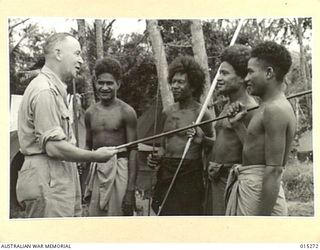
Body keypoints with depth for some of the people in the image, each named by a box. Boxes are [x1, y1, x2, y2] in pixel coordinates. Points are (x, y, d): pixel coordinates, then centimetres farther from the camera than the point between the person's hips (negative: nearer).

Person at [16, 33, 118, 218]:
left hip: (61, 180, 10)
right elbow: (54, 147, -21)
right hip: (47, 183, -10)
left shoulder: (56, 90, 20)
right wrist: (95, 156, -12)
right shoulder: (45, 91, -15)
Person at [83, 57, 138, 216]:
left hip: (118, 171, -5)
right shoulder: (90, 113, 10)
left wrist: (131, 189, -14)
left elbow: (133, 151, -8)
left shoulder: (126, 112, -5)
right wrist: (85, 181, 10)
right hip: (96, 172, 5)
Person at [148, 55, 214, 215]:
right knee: (163, 213, 9)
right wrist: (157, 158, 5)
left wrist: (200, 137, -19)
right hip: (166, 172, 6)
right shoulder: (168, 113, 11)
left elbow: (213, 145, -1)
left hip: (189, 174, -6)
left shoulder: (201, 114, -7)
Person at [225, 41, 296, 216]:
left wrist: (262, 216, -23)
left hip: (259, 190, -10)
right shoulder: (269, 106, 15)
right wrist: (238, 124, 12)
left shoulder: (275, 109, -17)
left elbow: (274, 170, -22)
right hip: (247, 187, 10)